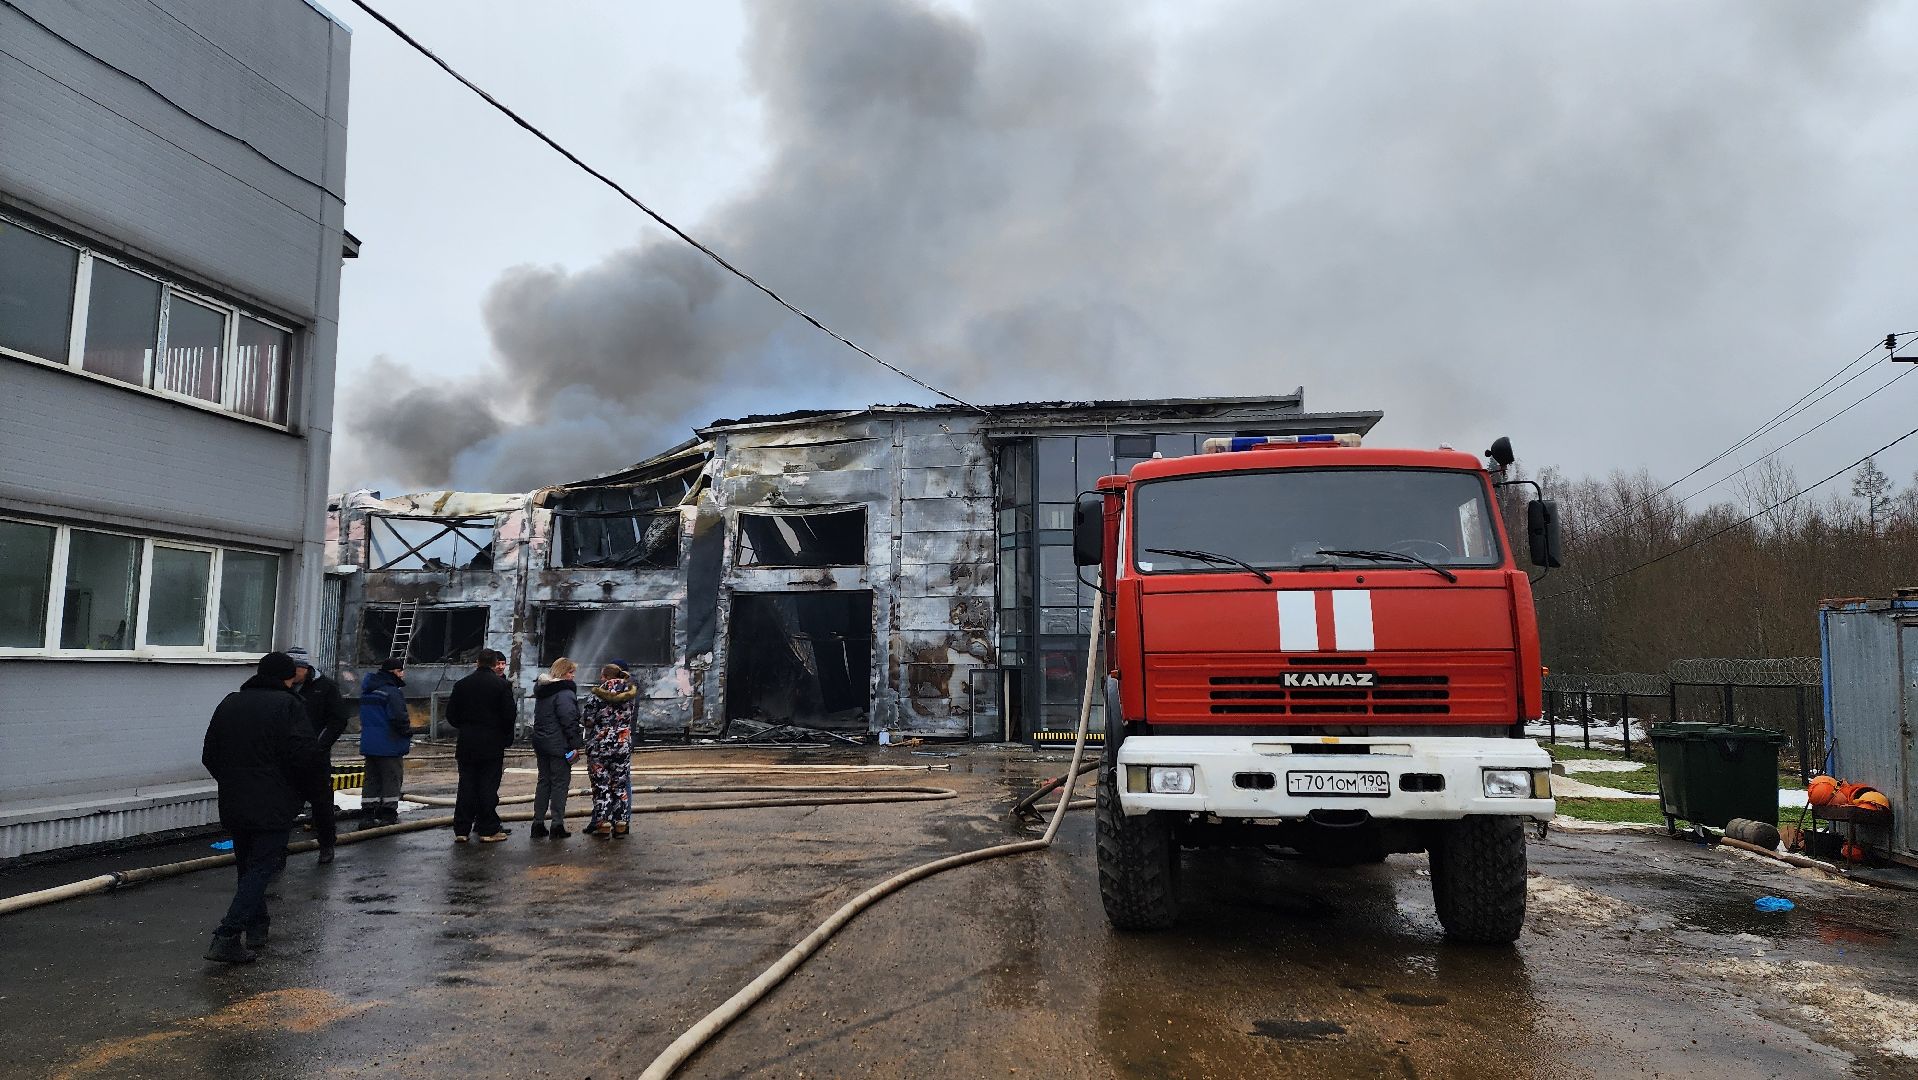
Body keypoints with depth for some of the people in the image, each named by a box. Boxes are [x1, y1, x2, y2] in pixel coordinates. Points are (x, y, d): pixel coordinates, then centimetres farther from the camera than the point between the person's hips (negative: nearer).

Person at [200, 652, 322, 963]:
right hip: (272, 807, -7)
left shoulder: (229, 703, 11)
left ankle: (255, 933, 21)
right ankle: (227, 937, -13)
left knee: (247, 868, 17)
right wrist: (304, 789, 0)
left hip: (233, 806, 7)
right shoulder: (288, 705, -10)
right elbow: (305, 755, -17)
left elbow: (209, 756, 14)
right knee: (261, 869, -4)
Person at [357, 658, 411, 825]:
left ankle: (369, 813, 14)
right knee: (392, 777, 0)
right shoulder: (392, 692, -16)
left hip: (368, 742, 8)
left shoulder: (367, 691, 14)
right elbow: (399, 717, -22)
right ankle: (389, 814, 2)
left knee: (372, 778, 13)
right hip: (389, 745, -8)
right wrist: (408, 732, -5)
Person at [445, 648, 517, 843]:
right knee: (489, 786, 2)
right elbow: (510, 716, -9)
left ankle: (461, 830, 10)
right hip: (493, 744, -3)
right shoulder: (502, 685, -8)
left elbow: (451, 715, 5)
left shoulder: (461, 684, 2)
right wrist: (506, 736, 8)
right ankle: (488, 830, 3)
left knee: (466, 786, 9)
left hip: (466, 745, 3)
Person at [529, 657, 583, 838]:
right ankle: (557, 825, -2)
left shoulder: (541, 690, 15)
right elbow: (569, 721, -19)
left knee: (544, 781, 14)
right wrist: (575, 745, -16)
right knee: (560, 782, -2)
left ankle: (538, 823, 15)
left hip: (541, 742, 9)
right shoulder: (564, 693, -14)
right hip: (559, 745, -8)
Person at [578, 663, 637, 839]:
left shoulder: (597, 697, -11)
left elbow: (587, 721, -8)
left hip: (599, 746, -3)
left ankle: (603, 825, 5)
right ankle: (621, 824, 12)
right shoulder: (630, 695, 1)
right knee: (620, 784, 10)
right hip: (623, 745, 3)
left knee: (601, 786, 5)